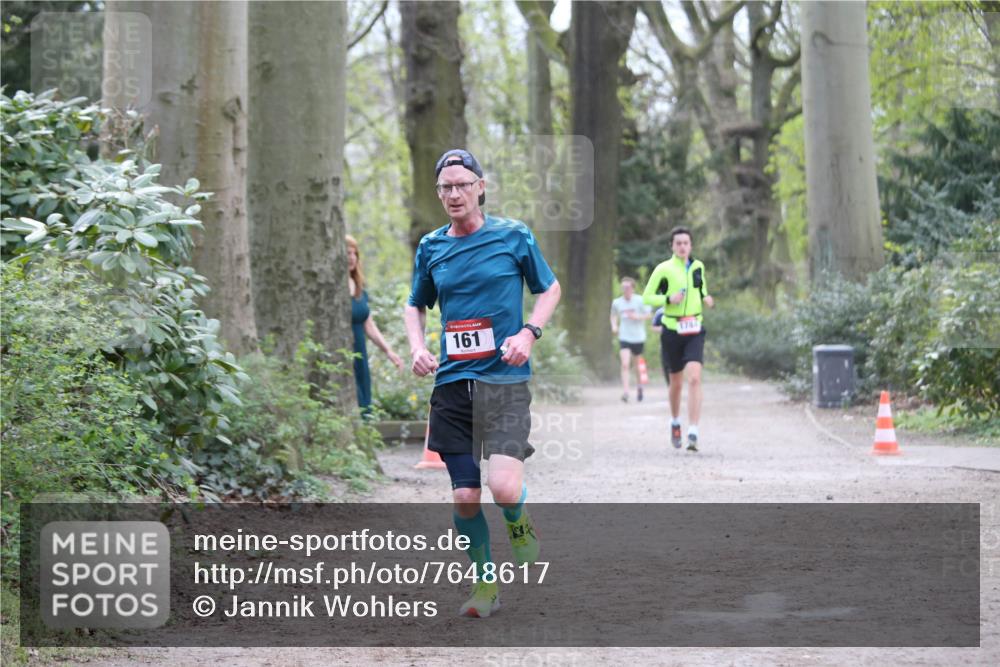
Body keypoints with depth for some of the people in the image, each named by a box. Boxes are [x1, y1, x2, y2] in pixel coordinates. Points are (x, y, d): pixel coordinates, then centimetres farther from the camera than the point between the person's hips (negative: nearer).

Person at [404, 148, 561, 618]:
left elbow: (550, 288, 12)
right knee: (465, 497, 1)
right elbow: (415, 305, 23)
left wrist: (528, 333, -5)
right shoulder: (430, 248, 9)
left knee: (504, 488, -20)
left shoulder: (514, 236, 1)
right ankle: (486, 584, 21)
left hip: (506, 379, -3)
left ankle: (519, 526, 17)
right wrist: (417, 347, 4)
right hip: (453, 382, 3)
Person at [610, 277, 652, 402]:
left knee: (638, 365, 14)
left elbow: (648, 315, -4)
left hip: (638, 337, -1)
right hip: (624, 338, 1)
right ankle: (625, 392, -19)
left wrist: (637, 317, -21)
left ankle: (639, 386, 40)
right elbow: (614, 315, 18)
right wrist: (614, 325, -1)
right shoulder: (617, 302, 1)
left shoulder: (640, 301, -8)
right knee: (625, 365, -15)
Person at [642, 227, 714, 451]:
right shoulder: (664, 269, -4)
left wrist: (706, 299, 4)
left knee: (694, 378, -16)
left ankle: (693, 433, -19)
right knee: (676, 383, 9)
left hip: (694, 331, 1)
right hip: (672, 331, -1)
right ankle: (675, 422, 38)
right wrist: (668, 299, -19)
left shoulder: (698, 267, 8)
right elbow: (647, 297, -2)